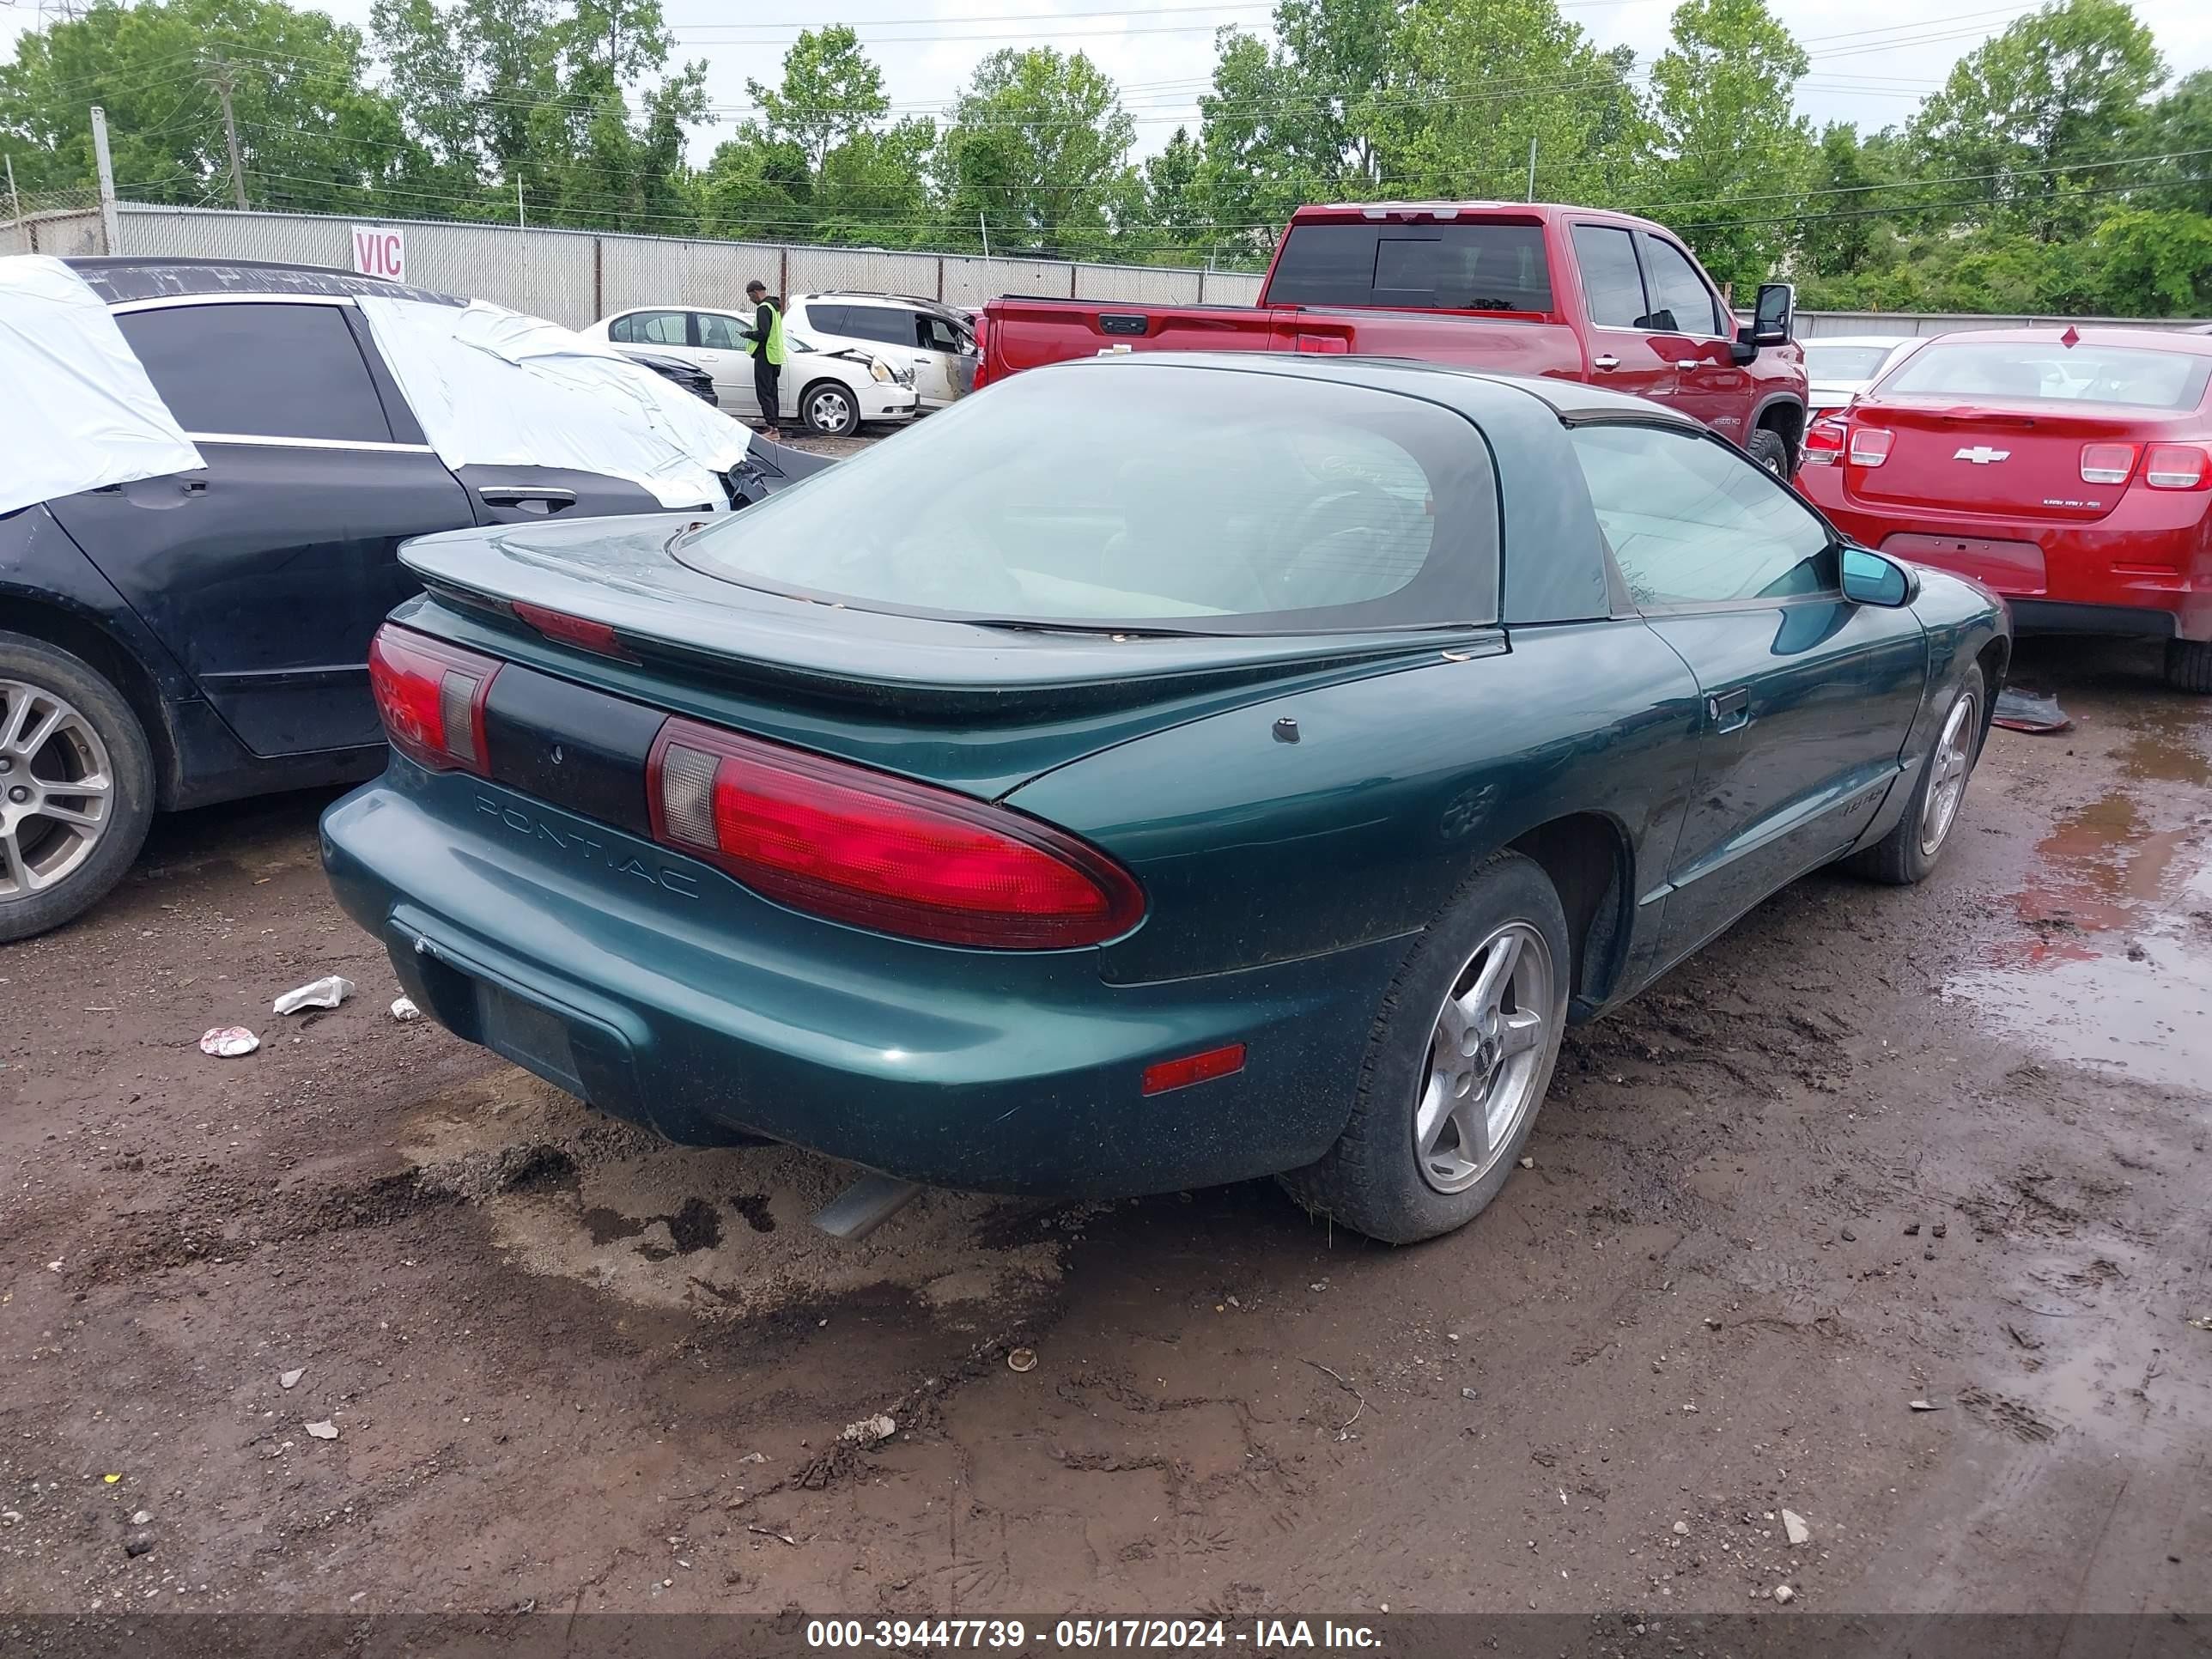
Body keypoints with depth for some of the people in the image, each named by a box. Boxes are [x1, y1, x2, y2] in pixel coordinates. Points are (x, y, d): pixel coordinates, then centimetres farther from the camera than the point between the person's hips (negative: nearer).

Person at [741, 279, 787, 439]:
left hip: (765, 356, -10)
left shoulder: (763, 308, -15)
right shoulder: (774, 306, 18)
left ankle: (771, 427, -13)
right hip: (775, 356, 10)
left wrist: (747, 334, -7)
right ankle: (774, 426, 18)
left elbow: (762, 334, -22)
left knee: (764, 393, -9)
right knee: (772, 392, 14)